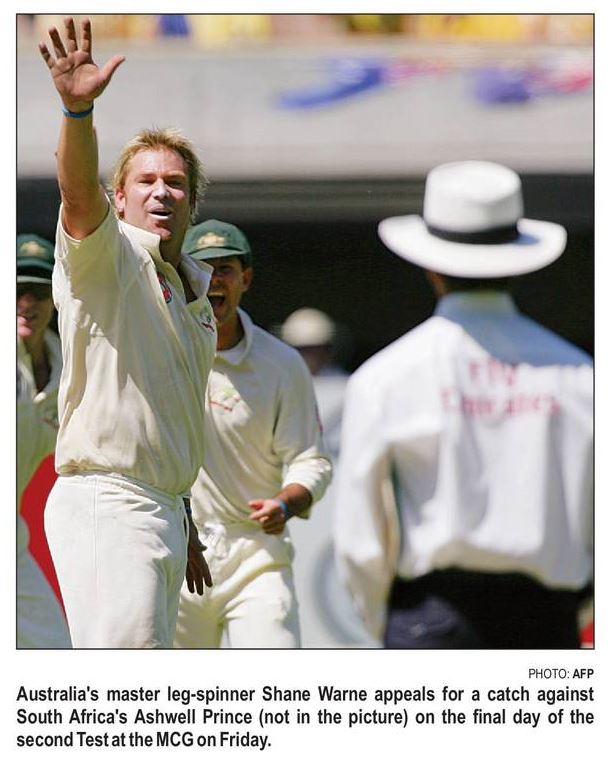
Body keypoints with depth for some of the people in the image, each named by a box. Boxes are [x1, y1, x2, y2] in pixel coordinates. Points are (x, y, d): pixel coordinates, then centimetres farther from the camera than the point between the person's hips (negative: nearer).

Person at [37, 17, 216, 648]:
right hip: (103, 499, -9)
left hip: (162, 512, 9)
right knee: (128, 657, -22)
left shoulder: (194, 294, 21)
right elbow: (79, 194, -25)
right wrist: (77, 110, -44)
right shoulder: (106, 257, -2)